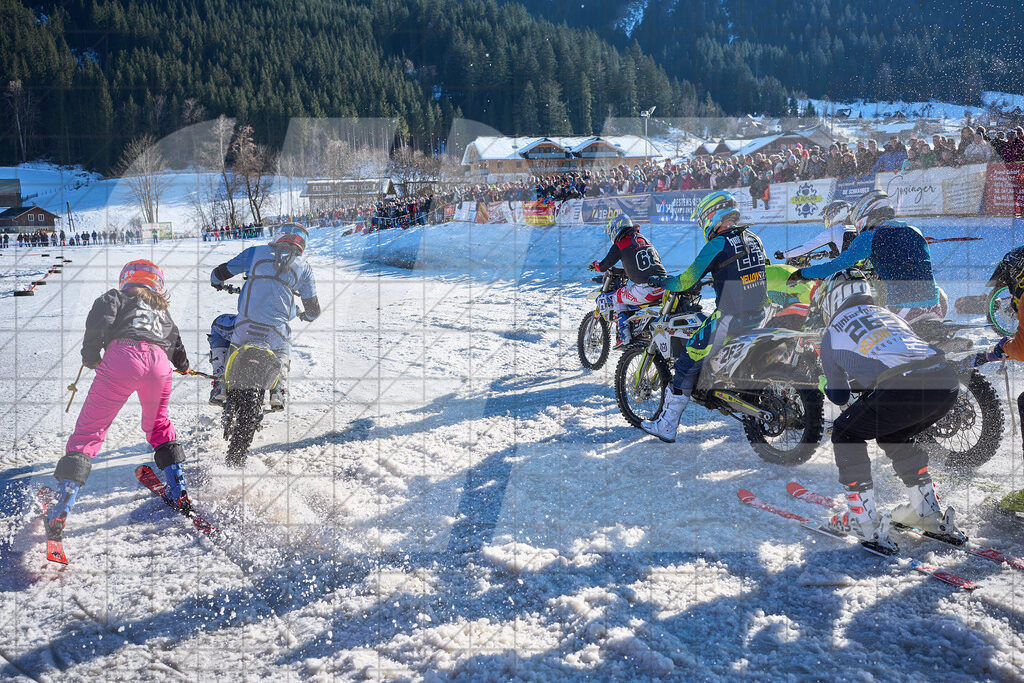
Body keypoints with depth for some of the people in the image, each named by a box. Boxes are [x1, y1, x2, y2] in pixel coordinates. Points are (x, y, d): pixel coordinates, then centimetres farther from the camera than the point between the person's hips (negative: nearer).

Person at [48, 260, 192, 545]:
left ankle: (60, 513, -8)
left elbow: (99, 321, 4)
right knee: (158, 425, 29)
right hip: (159, 364, 4)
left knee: (89, 429, 0)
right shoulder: (162, 311, 36)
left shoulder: (116, 297, 24)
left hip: (123, 358, -4)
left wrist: (91, 358, 15)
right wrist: (184, 366, 61)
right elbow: (176, 345, 39)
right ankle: (179, 492, 22)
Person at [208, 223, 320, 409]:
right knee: (284, 346, 38)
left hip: (244, 330, -2)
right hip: (275, 334, 2)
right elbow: (313, 309, 16)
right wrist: (308, 316, 40)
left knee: (218, 328, 32)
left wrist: (217, 282, 41)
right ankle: (278, 391, 16)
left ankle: (220, 386, 19)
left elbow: (220, 273, 17)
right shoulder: (303, 268, 11)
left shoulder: (256, 252, 8)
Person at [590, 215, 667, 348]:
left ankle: (623, 335, -3)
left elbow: (603, 267, 6)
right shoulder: (645, 240, 21)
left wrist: (595, 264, 30)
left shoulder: (619, 246, 1)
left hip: (644, 290, -7)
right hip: (663, 287, 7)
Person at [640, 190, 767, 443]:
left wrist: (659, 281, 6)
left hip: (727, 319, -8)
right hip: (758, 317, 8)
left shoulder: (718, 244, -12)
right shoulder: (754, 240, 10)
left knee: (687, 365, -1)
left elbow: (687, 281, -11)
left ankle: (666, 426, 0)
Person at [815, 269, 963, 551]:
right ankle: (928, 512, 34)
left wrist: (831, 386, 45)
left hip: (903, 388, -6)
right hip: (948, 383, 6)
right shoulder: (888, 314, 34)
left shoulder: (833, 333, 18)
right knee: (894, 435, 32)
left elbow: (839, 396, 23)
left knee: (846, 433, 17)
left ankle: (865, 521, 12)